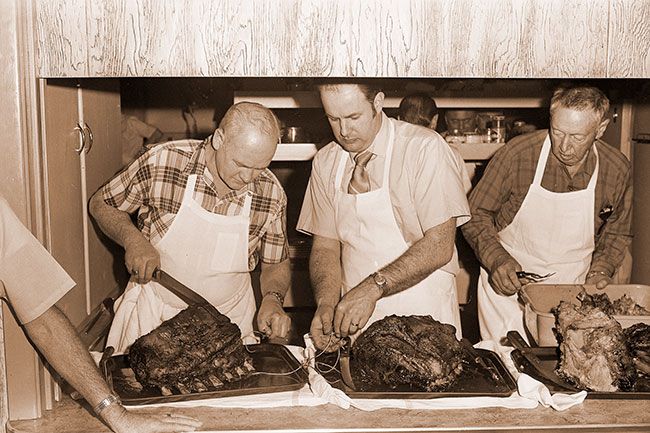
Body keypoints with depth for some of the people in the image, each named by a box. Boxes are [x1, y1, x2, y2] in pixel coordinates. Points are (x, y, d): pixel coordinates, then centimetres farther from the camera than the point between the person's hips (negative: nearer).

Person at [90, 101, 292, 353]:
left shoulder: (272, 195, -10)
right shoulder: (162, 160, -17)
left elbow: (276, 264, 5)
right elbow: (100, 203, -1)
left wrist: (272, 299, -15)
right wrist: (133, 239, -19)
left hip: (229, 318, 2)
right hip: (153, 311, -1)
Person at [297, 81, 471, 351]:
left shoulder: (424, 148, -12)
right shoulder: (324, 163, 3)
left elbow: (439, 246, -18)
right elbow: (325, 246, 3)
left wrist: (373, 287, -27)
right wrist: (327, 303, -15)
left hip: (424, 316, -3)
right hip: (355, 321, 3)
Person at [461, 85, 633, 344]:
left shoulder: (617, 170, -8)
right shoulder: (517, 153, -18)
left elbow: (617, 233, 10)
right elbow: (475, 215, -8)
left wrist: (601, 269, -7)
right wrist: (497, 260, -22)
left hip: (572, 290, 2)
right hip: (507, 286, -2)